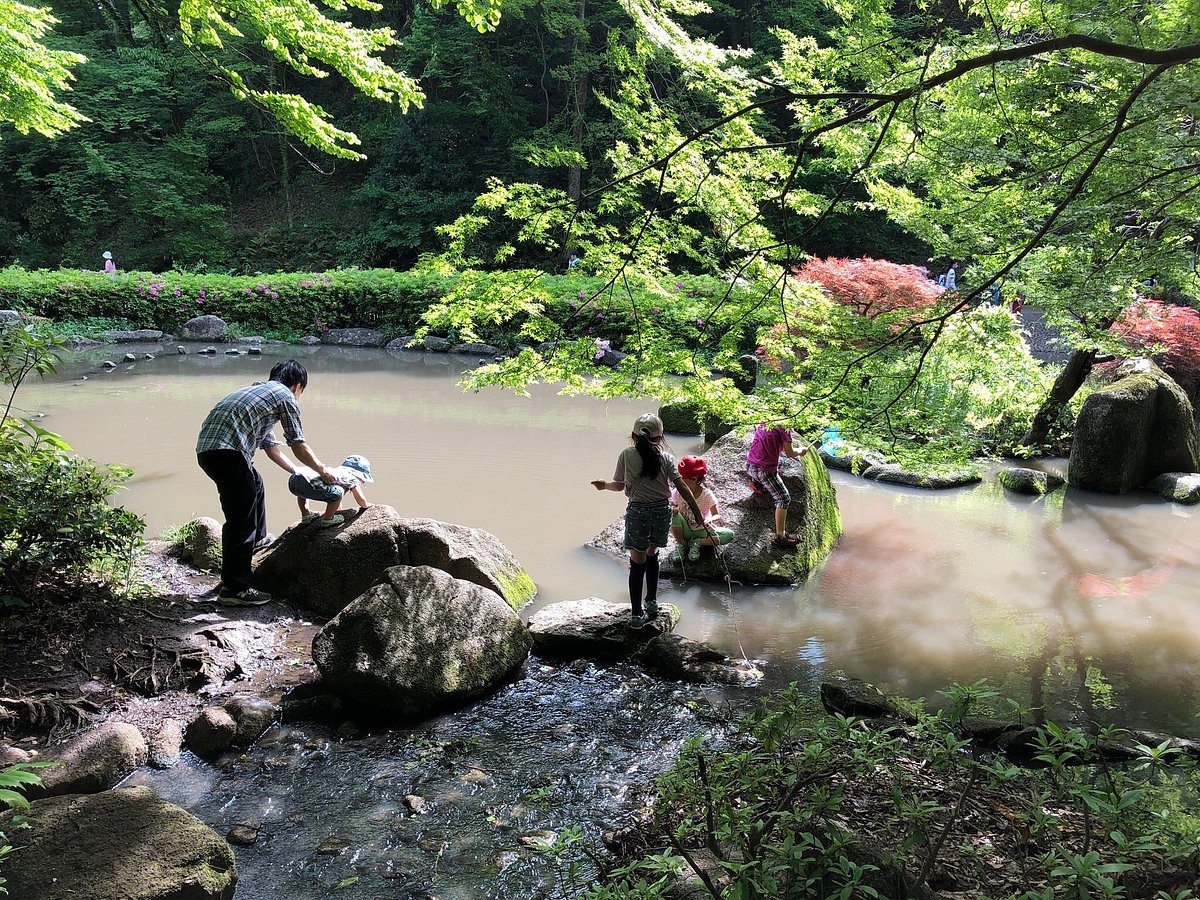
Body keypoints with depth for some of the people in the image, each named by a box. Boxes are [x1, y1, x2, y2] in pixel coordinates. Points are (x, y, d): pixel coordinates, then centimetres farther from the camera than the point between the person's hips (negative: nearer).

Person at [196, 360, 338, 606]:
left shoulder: (257, 390, 30)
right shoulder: (285, 395, 5)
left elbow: (271, 446, 35)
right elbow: (299, 446, 5)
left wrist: (297, 471, 42)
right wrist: (323, 471, 17)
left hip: (206, 447, 9)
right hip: (226, 450, -9)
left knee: (254, 484, 33)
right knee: (240, 519, -4)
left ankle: (257, 538, 51)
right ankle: (234, 589, -2)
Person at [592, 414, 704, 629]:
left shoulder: (627, 454, -2)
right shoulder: (666, 457, 2)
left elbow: (620, 485, 3)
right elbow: (681, 487, -2)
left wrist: (604, 485, 24)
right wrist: (697, 512, 2)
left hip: (638, 512, -2)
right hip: (662, 511, 2)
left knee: (638, 561, 4)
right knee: (652, 555, 22)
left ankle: (638, 614, 3)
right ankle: (652, 603, 29)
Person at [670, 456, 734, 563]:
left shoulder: (707, 495, -17)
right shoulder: (678, 493, -13)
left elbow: (717, 515, -13)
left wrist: (710, 520, -37)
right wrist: (672, 510, -31)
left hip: (702, 530, 0)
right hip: (685, 530, 0)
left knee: (729, 534, -23)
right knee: (675, 516, -32)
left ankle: (697, 543, -6)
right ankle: (680, 544, -8)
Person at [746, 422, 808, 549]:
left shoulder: (764, 421, 8)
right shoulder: (785, 427, -13)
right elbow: (790, 453, -12)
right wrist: (801, 450, 9)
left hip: (749, 465, 7)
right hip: (765, 470, -7)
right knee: (783, 499, 0)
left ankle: (756, 482, 29)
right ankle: (780, 537, -3)